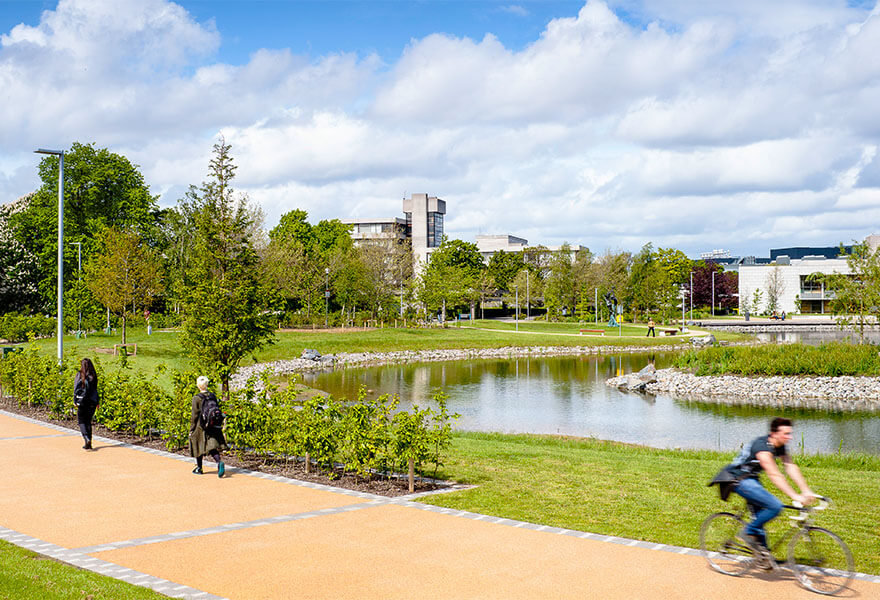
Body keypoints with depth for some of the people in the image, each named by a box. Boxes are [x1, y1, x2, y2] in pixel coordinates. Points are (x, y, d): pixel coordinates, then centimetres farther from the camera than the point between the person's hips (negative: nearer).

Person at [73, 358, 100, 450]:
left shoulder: (79, 375, -5)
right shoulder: (93, 376, 3)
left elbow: (76, 388, -4)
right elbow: (95, 389, 7)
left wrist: (75, 401, 1)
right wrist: (97, 401, 13)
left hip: (82, 401, -3)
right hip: (92, 402, 3)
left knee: (81, 421, 5)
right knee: (88, 421, 12)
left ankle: (87, 439, -16)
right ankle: (88, 444, 10)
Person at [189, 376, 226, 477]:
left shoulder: (196, 398, -12)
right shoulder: (213, 396, 1)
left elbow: (194, 415, -11)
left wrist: (191, 429, -3)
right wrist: (216, 425, 18)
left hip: (200, 426, -4)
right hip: (213, 426, 4)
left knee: (198, 447, 14)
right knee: (212, 447, 4)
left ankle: (199, 468, 25)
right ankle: (219, 462, -22)